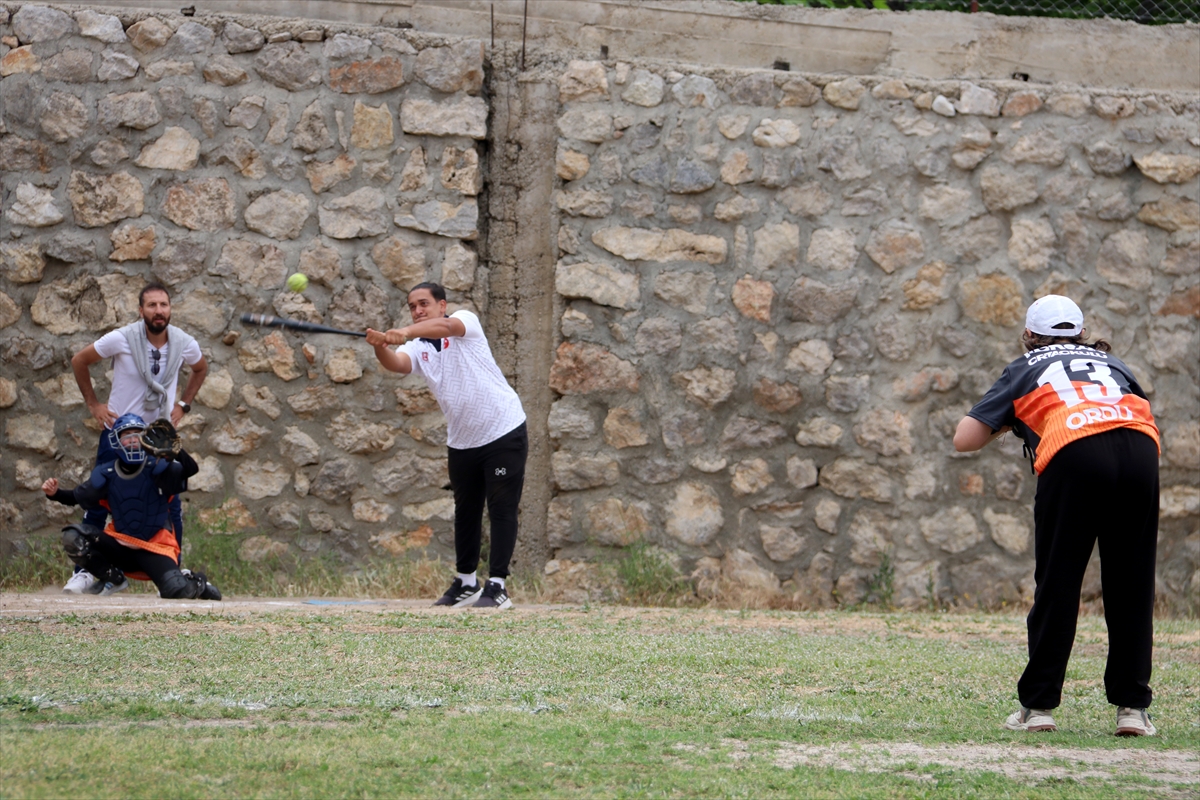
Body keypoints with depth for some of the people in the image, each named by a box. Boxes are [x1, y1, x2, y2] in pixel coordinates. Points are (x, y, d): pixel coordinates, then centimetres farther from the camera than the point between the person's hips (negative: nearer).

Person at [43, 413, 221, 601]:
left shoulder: (157, 469, -12)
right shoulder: (106, 474, -2)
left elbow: (191, 469, -27)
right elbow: (79, 497, 10)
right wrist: (55, 493, -10)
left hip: (154, 549, -3)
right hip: (121, 545, 3)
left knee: (175, 591, -26)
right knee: (72, 537, -17)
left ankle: (196, 583, 14)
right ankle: (113, 578, 1)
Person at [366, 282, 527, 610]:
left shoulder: (466, 320, -10)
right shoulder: (417, 349, 1)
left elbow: (444, 326, -33)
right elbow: (397, 363, -22)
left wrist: (406, 332, -52)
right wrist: (380, 347, -45)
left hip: (504, 432, -6)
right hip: (462, 442, 6)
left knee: (501, 509, -6)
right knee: (465, 512, 14)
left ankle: (497, 586, -4)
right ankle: (466, 583, 26)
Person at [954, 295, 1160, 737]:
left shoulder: (1024, 369, 28)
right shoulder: (1111, 362, 36)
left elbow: (963, 440, 23)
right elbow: (1145, 414, 31)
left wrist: (1006, 423, 41)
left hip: (1073, 454, -2)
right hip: (1141, 449, 2)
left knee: (1057, 583, 6)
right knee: (1132, 585, 9)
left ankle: (1038, 705, 6)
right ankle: (1133, 707, 7)